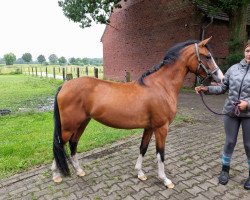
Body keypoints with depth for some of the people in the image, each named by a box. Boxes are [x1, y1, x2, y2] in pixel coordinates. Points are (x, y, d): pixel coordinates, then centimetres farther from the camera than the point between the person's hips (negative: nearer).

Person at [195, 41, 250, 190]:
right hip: (231, 112, 2)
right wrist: (206, 89, -8)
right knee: (230, 142, 14)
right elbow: (222, 88, 6)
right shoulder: (234, 68, 1)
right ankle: (225, 170, 33)